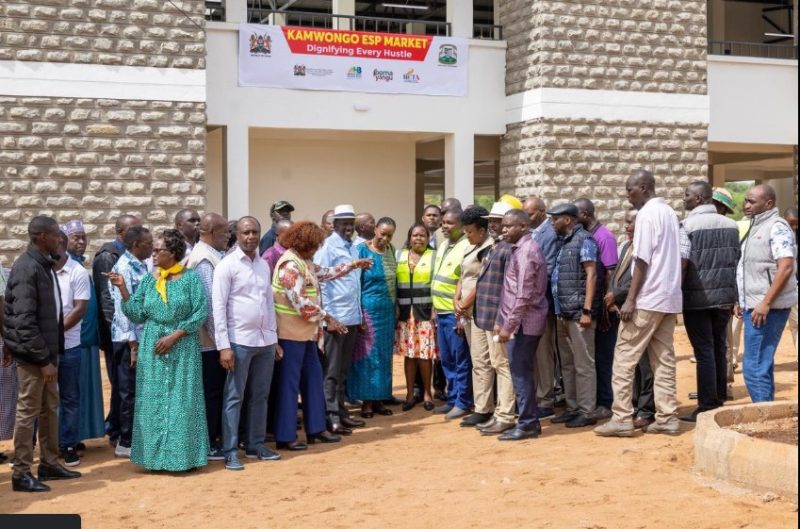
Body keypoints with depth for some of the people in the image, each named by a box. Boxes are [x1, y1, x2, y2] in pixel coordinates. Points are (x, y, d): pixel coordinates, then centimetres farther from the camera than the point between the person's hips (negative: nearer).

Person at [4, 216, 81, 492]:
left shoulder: (44, 264, 8)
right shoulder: (27, 268, -19)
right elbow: (24, 320, -22)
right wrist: (43, 359, -21)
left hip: (47, 348, 9)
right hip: (32, 353, -9)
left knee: (49, 408, 16)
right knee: (28, 411, 1)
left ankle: (49, 463, 28)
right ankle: (21, 473, 10)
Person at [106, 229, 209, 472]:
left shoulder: (191, 278, -4)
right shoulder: (149, 280, 7)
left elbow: (200, 313, -10)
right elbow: (137, 315, 3)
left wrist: (174, 336, -14)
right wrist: (123, 289, -6)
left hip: (183, 348, -4)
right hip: (152, 347, 4)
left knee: (181, 400, 1)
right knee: (152, 402, 5)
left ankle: (182, 455, 10)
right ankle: (156, 454, 14)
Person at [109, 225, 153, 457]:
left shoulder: (142, 266, 12)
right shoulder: (124, 268, -14)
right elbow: (123, 307, -18)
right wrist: (132, 344, -18)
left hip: (144, 336, 8)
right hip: (129, 339, -8)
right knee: (130, 392, 0)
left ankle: (136, 437, 23)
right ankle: (126, 443, 10)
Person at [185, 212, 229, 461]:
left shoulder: (211, 256, 11)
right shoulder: (205, 260, -18)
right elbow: (210, 302, -21)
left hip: (211, 337, 9)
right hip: (210, 338, -9)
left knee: (215, 391, 16)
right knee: (211, 392, 0)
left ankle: (215, 438, 26)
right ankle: (208, 445, 8)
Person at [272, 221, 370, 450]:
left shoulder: (304, 262, 12)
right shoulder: (290, 265, -19)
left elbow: (324, 273, 27)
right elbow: (300, 301, -24)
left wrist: (352, 265, 25)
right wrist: (326, 317, -20)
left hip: (305, 332, 10)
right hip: (291, 332, -10)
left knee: (313, 378, 15)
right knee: (289, 383, -4)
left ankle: (315, 428, 24)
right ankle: (285, 436, 3)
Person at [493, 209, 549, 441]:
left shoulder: (526, 251, -15)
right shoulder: (520, 249, 16)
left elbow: (524, 295, -21)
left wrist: (509, 325, -20)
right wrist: (502, 321, 18)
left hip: (523, 323, -10)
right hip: (519, 322, 10)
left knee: (521, 373, -4)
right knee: (521, 373, 13)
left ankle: (527, 424, 3)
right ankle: (529, 421, 19)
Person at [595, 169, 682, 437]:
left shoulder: (647, 214, -11)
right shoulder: (669, 212, 15)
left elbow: (642, 261, -16)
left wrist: (630, 299, -16)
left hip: (648, 298, -9)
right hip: (670, 297, 9)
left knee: (625, 357, -3)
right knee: (664, 358, 9)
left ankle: (622, 418, -3)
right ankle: (667, 417, 8)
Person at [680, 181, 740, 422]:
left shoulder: (688, 225, -11)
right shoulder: (731, 225, 7)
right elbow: (737, 259, 11)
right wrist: (732, 292, 19)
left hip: (697, 298, -6)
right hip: (724, 296, 6)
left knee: (704, 351, -3)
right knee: (719, 348, 13)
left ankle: (707, 407, -1)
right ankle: (720, 401, 19)